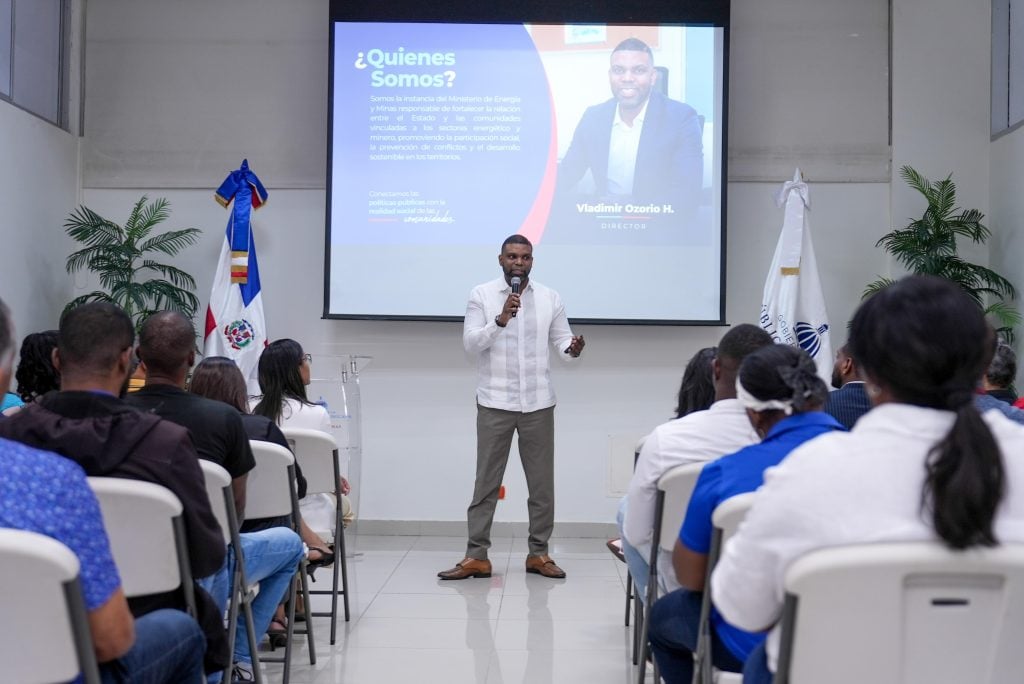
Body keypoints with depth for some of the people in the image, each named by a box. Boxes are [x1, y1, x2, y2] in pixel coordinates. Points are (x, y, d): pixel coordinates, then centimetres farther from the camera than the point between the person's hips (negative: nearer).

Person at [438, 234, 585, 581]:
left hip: (538, 403, 2)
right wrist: (500, 320, -24)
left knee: (542, 482, 7)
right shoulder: (481, 295, -2)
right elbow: (470, 343, -10)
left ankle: (539, 553, 19)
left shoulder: (550, 298, 5)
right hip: (495, 403, -2)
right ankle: (476, 556, 8)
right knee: (486, 482, 2)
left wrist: (572, 349, -17)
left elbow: (561, 341, 6)